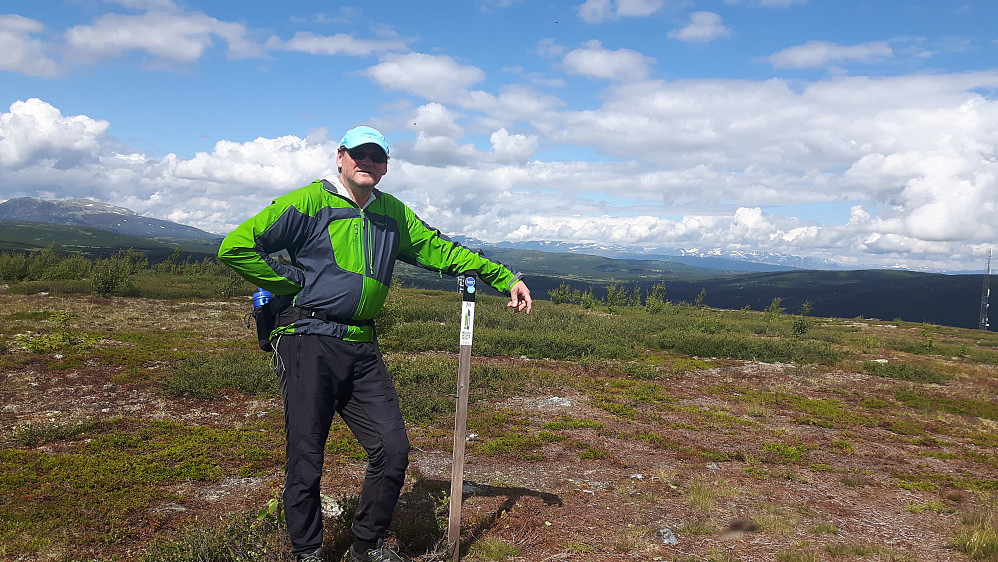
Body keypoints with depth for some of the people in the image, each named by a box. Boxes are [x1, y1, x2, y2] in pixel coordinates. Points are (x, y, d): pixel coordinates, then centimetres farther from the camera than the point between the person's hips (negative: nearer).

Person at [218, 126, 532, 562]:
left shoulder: (393, 213, 14)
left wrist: (505, 278, 12)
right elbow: (235, 247, -6)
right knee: (306, 458, 3)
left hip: (363, 349, 5)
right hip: (310, 344, -5)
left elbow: (439, 249, 17)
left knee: (393, 448, 1)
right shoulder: (310, 201, -4)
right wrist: (292, 286, -5)